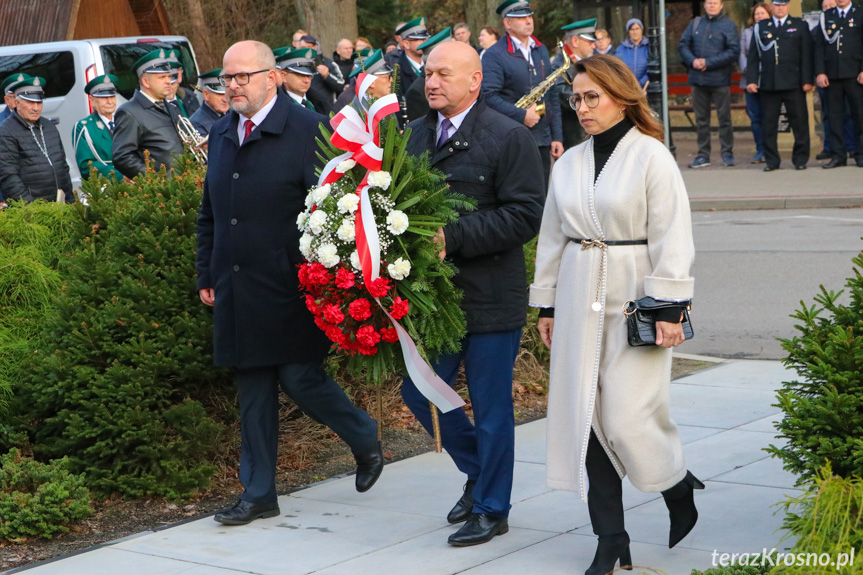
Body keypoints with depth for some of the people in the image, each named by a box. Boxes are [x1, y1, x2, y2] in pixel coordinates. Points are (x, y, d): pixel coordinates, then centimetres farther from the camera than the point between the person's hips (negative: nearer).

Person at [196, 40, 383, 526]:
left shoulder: (308, 130, -8)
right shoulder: (222, 134, 12)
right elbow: (210, 213, 20)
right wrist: (207, 275, 17)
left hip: (291, 289, -6)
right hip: (238, 291, 6)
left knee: (300, 377, -6)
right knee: (253, 392, 9)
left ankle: (366, 440, 22)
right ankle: (259, 495, 18)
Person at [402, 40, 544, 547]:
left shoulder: (509, 138, -9)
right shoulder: (415, 135, 9)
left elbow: (525, 217, -16)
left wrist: (453, 235, -22)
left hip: (490, 297, -6)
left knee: (491, 406, 5)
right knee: (419, 392, 11)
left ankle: (491, 508, 21)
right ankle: (478, 471, 35)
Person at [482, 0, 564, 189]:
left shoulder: (541, 50, 15)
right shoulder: (494, 55, -7)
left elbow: (552, 95, 17)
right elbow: (488, 96, -17)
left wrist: (557, 137, 11)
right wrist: (522, 116, -19)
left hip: (542, 142, 6)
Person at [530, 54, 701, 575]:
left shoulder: (652, 156, -5)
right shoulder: (569, 163, 12)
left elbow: (671, 239, -8)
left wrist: (668, 309, -13)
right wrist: (547, 305, 15)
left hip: (633, 298, -6)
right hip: (579, 298, 6)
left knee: (629, 418, -9)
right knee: (585, 417, 2)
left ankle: (680, 491, 22)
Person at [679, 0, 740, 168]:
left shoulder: (728, 25, -1)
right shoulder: (695, 23, 12)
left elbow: (734, 51, -10)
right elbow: (683, 44, 11)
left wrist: (708, 63, -15)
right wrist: (693, 61, -9)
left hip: (720, 79, -4)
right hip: (698, 78, 4)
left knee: (724, 118, 0)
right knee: (701, 119, 8)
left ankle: (727, 153, 7)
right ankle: (703, 155, 14)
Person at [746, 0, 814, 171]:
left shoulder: (800, 25, 9)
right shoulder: (760, 27, 12)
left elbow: (807, 56, 4)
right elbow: (753, 56, 10)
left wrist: (808, 80, -4)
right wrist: (751, 80, 0)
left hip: (793, 85, -1)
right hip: (768, 85, 1)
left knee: (799, 123, -1)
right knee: (769, 124, 3)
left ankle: (800, 159, 8)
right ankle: (771, 160, 10)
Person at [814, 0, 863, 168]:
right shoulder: (825, 17, 12)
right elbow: (819, 46, 9)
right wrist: (820, 72, -1)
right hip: (832, 75, 2)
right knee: (835, 115, 3)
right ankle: (838, 155, 7)